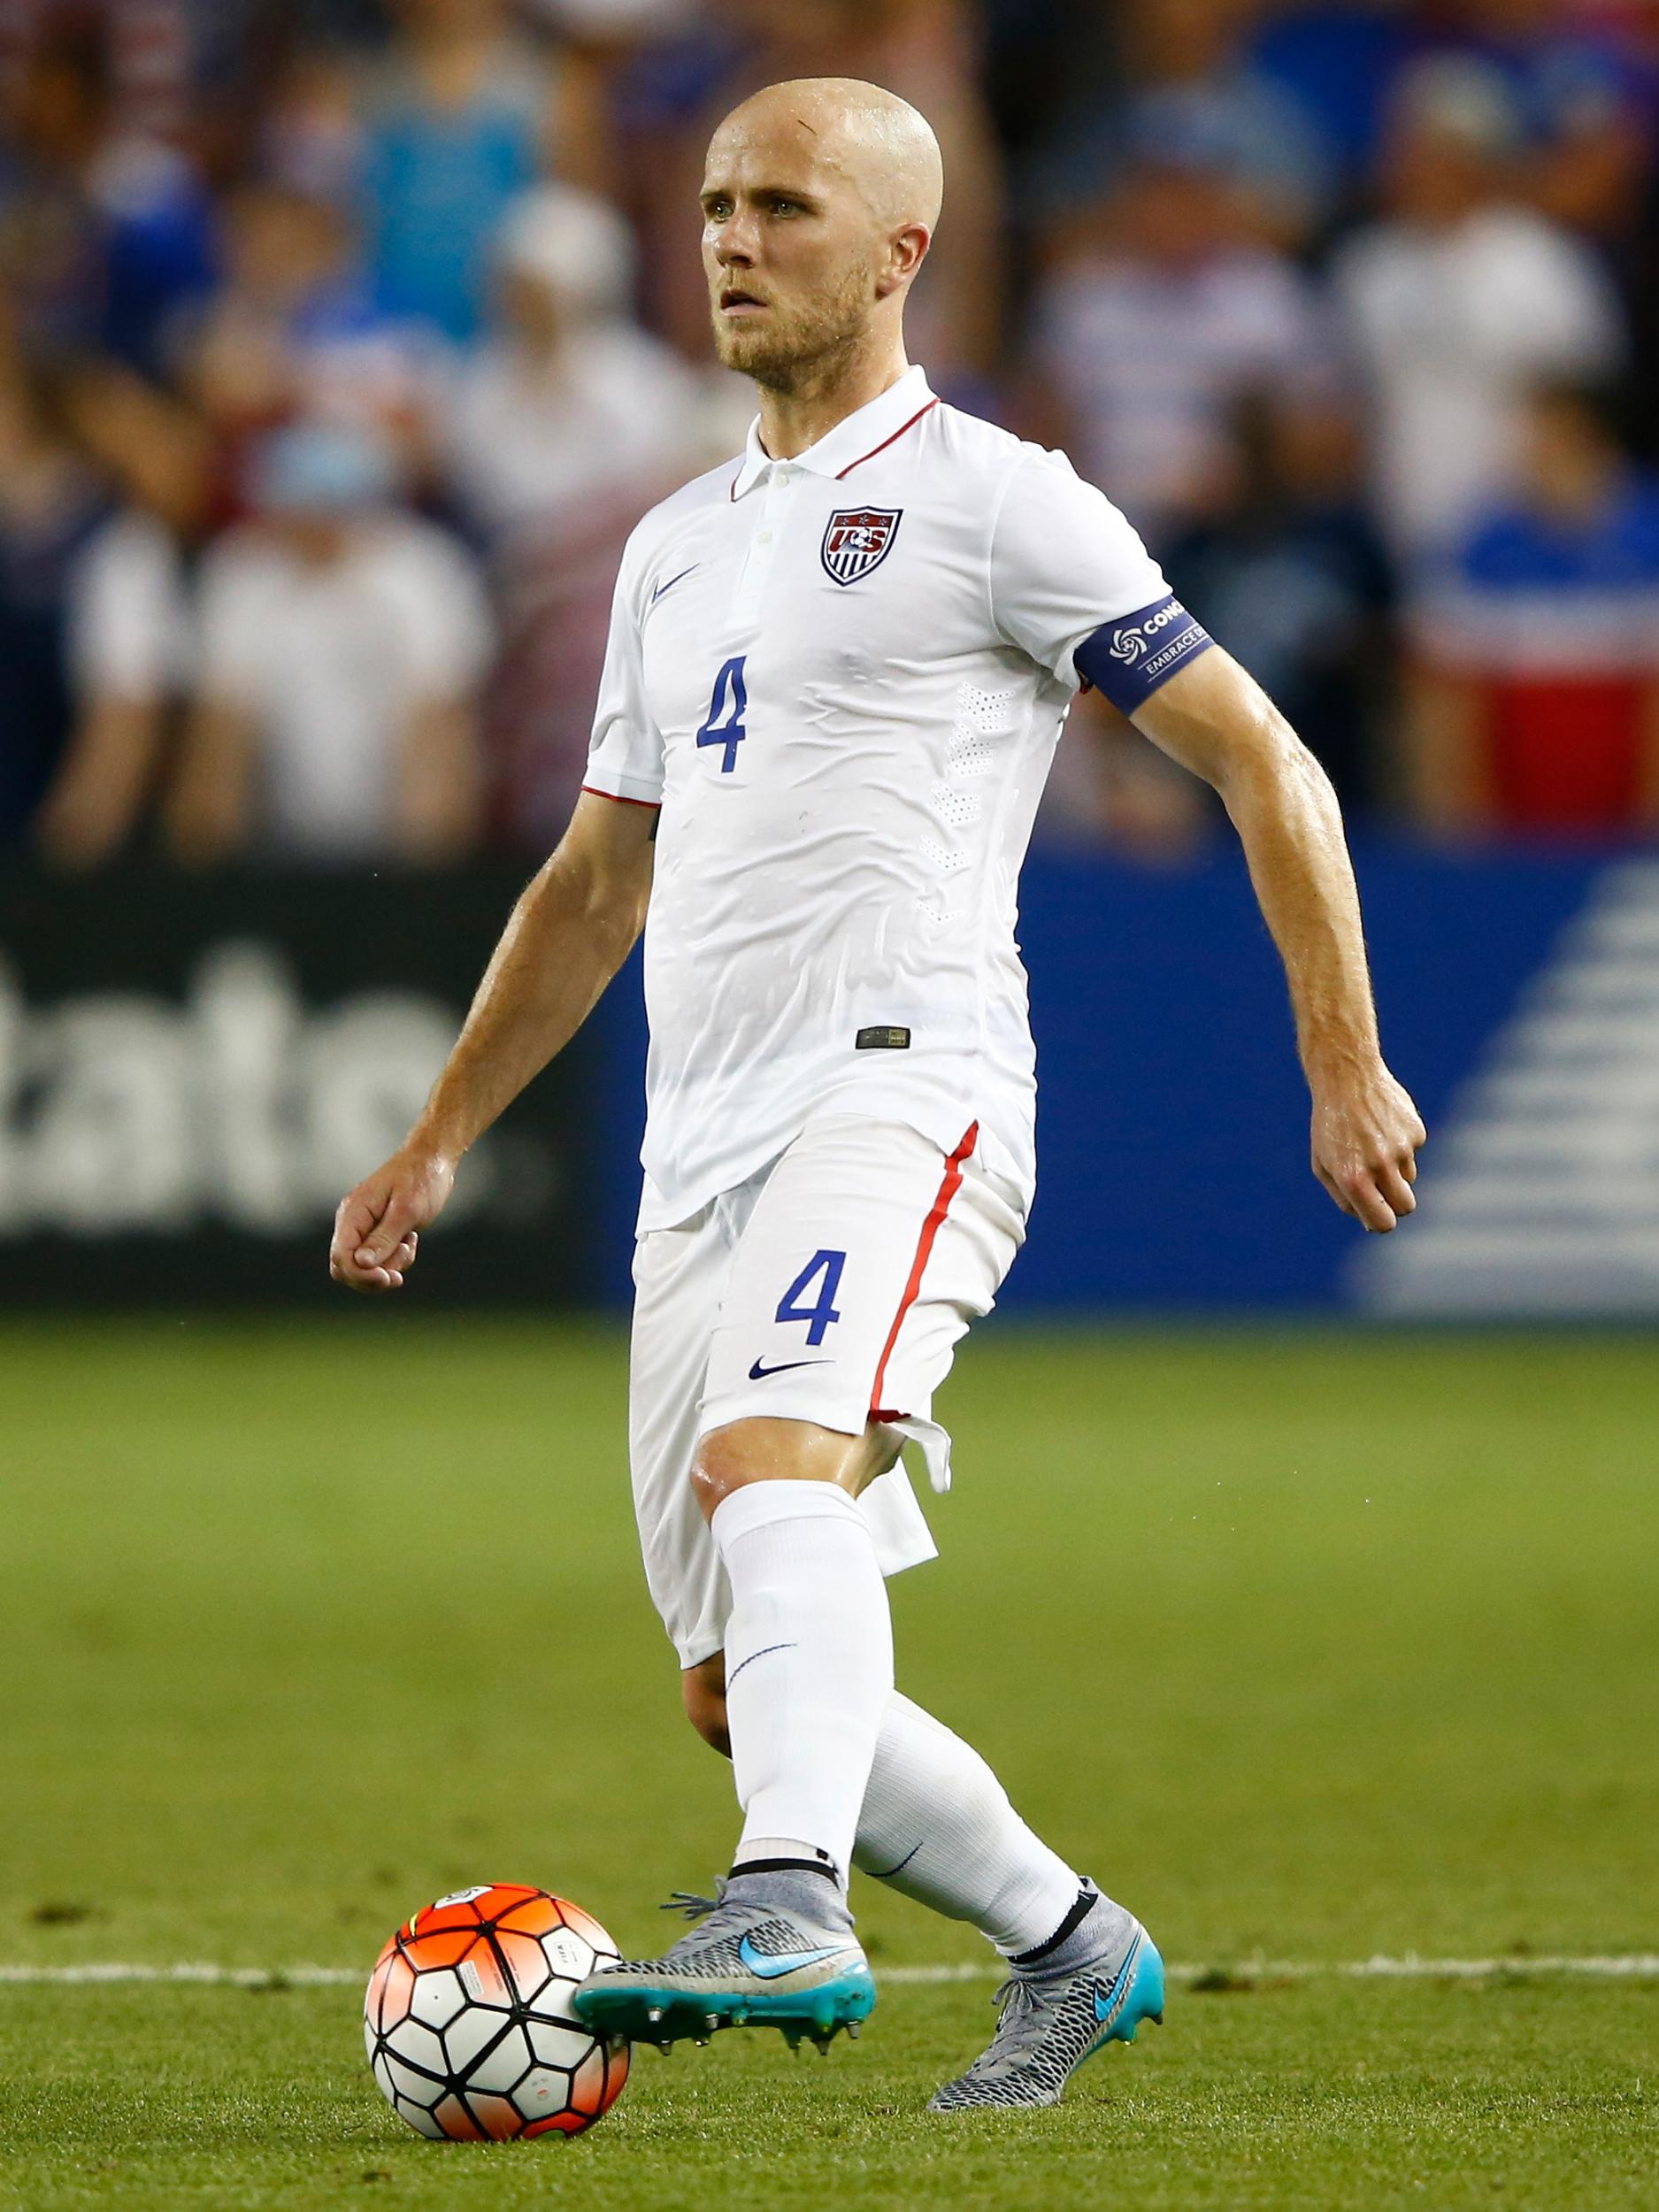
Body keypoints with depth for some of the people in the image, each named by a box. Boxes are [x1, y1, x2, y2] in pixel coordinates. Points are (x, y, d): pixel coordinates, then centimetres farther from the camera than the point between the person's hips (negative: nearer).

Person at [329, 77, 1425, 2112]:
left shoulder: (990, 501, 1)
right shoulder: (675, 548, 22)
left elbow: (1257, 758, 1)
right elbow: (595, 882, 31)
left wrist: (1344, 1064, -4)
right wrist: (437, 1141, 26)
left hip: (902, 1085, -8)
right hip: (701, 1148, 8)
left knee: (771, 1468, -35)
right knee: (741, 1694, 6)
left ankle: (789, 1916, -50)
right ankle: (1071, 1949, 22)